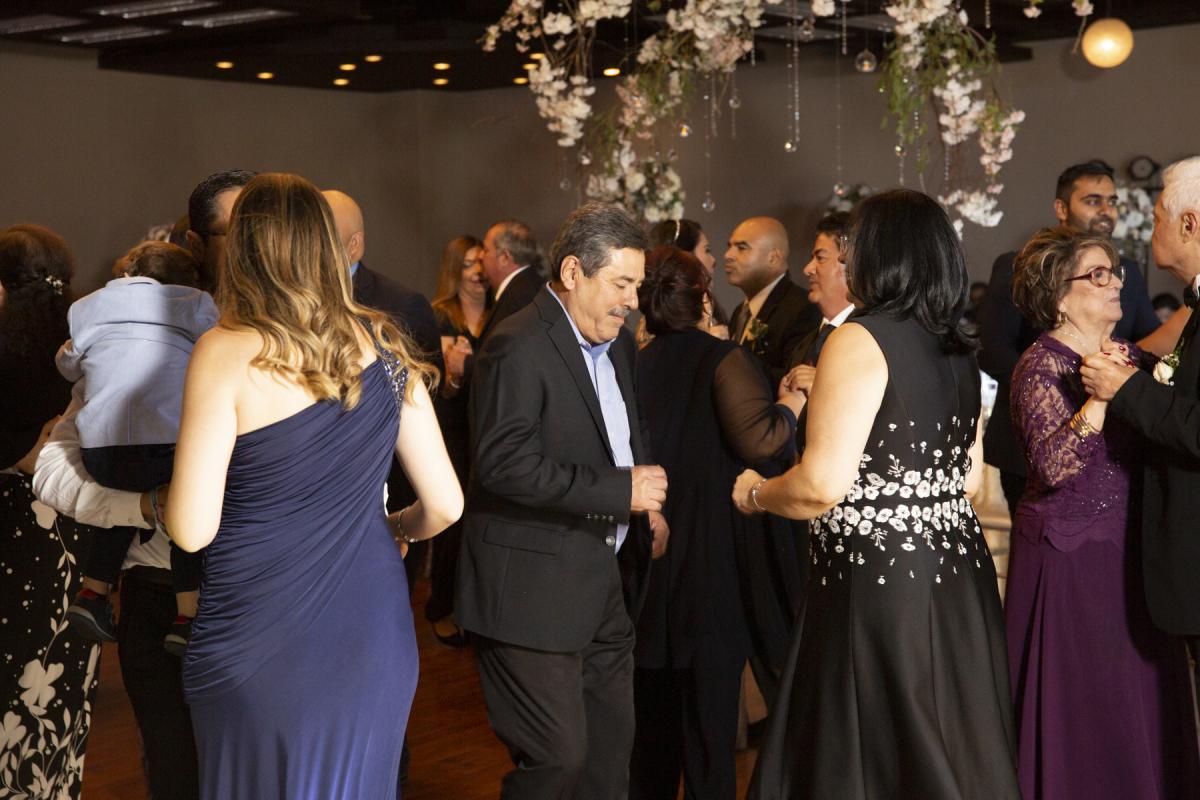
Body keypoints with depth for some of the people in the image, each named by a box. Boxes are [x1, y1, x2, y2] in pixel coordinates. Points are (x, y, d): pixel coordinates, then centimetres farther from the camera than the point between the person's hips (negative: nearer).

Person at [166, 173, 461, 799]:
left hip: (260, 652, -4)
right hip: (373, 643, 4)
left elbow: (192, 530, -14)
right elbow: (443, 504, 4)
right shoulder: (382, 348, 0)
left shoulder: (225, 353, -13)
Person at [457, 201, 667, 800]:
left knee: (611, 747, 14)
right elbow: (503, 462, -26)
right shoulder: (518, 347, -16)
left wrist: (646, 503, 7)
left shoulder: (615, 343, 13)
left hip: (606, 584, 9)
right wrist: (620, 490, -23)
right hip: (537, 588, -9)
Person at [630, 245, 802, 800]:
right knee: (708, 718, 3)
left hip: (642, 563, 6)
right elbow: (756, 438, -25)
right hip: (708, 566, -6)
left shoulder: (633, 366, 5)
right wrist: (790, 406, -7)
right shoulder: (722, 359, -11)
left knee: (651, 718, 18)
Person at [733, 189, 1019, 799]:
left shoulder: (861, 341, -13)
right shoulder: (958, 351, 10)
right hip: (957, 571, 8)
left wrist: (755, 493, -1)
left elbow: (824, 483, -20)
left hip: (878, 576, -8)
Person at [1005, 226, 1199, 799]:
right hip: (1068, 556, -6)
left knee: (1141, 701, 13)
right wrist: (1100, 397, -31)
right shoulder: (1042, 366, -11)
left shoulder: (1132, 357, 10)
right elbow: (1053, 464, -24)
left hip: (1134, 551, 6)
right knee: (1078, 706, 2)